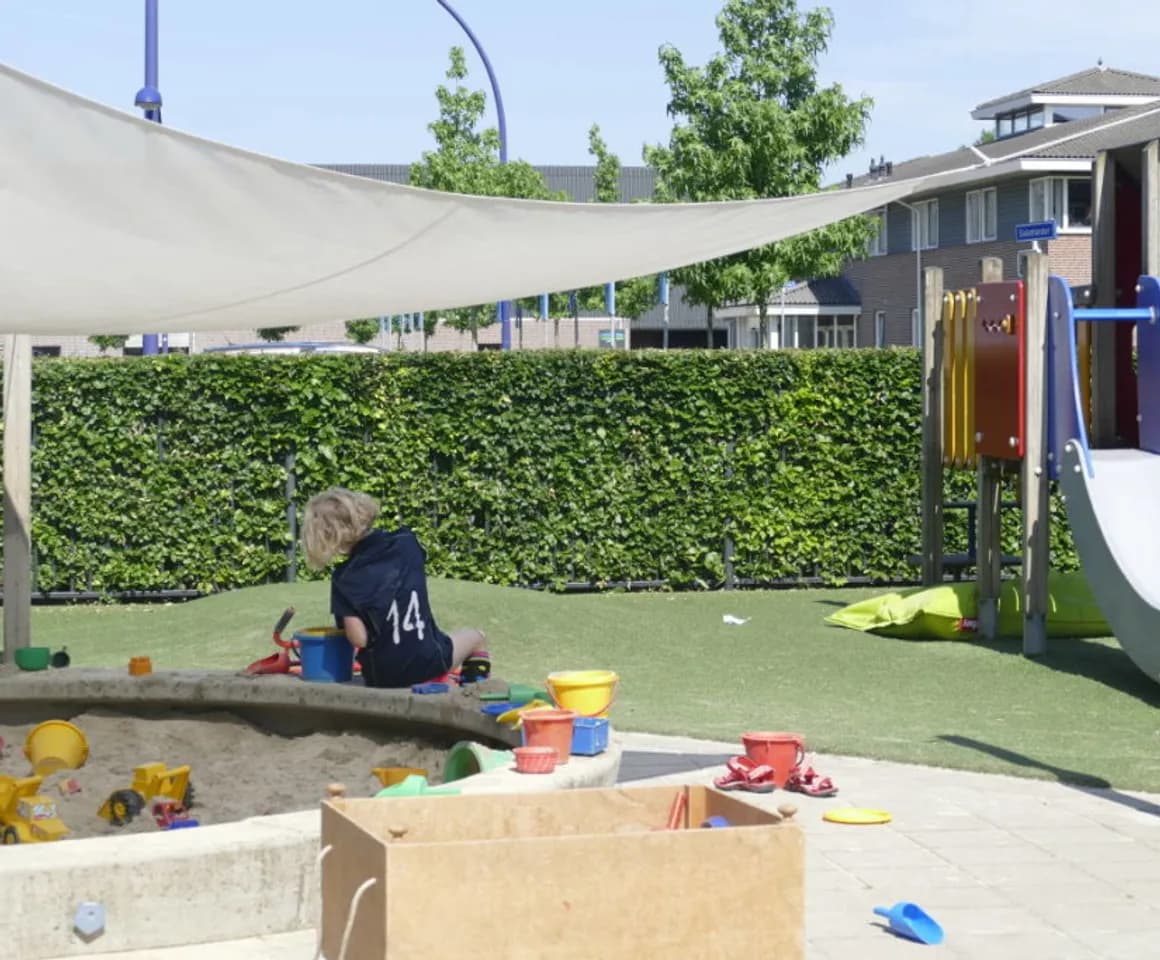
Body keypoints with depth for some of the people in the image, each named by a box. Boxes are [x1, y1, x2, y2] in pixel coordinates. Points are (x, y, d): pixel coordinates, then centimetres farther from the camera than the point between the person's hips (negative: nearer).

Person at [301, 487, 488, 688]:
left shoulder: (345, 578, -14)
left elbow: (359, 638, -19)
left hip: (384, 677, -1)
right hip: (429, 663, 1)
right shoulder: (406, 543, -6)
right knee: (475, 637, 31)